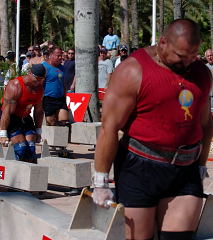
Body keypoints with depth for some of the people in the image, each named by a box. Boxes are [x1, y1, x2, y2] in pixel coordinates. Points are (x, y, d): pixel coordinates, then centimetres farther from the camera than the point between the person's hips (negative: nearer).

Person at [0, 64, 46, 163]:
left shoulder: (39, 88, 0)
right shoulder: (15, 86, -21)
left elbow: (38, 110, 12)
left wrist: (38, 131, 14)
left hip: (25, 118, 6)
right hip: (11, 119, -6)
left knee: (31, 148, -8)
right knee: (21, 147, -20)